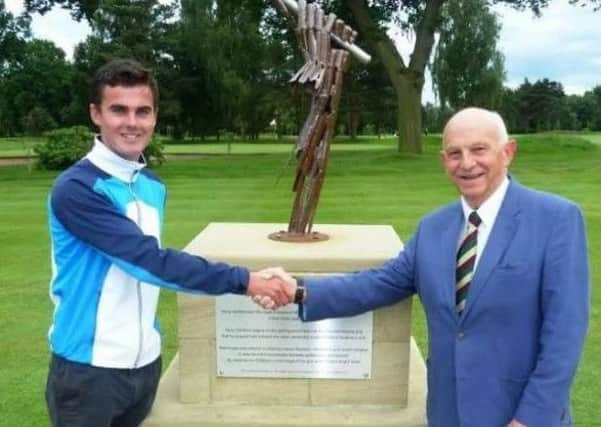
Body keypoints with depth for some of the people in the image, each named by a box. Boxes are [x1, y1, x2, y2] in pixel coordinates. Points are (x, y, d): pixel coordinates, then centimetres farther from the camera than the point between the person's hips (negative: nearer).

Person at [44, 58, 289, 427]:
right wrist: (242, 280, -23)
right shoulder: (76, 188, -18)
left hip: (145, 361, 6)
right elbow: (150, 260, -23)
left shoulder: (154, 187, 5)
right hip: (89, 368, -6)